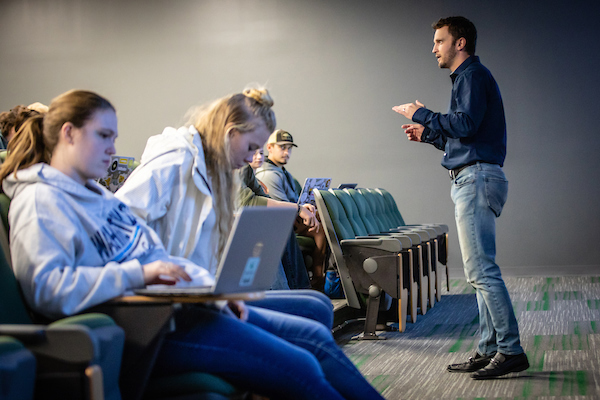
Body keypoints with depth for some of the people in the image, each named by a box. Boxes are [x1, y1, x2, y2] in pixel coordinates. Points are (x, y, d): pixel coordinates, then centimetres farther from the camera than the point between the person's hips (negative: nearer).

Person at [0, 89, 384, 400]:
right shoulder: (40, 201, -7)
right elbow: (47, 289, -22)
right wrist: (139, 273, -23)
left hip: (176, 303, 10)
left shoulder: (99, 195, 22)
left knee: (316, 336, 5)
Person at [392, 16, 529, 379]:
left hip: (477, 177, -11)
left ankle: (512, 350, -11)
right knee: (481, 270, 10)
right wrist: (428, 134, 22)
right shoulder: (467, 77, 25)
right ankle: (490, 350, 13)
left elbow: (466, 124, -21)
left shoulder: (474, 75, -6)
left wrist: (423, 115, -9)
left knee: (482, 269, -13)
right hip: (472, 179, 11)